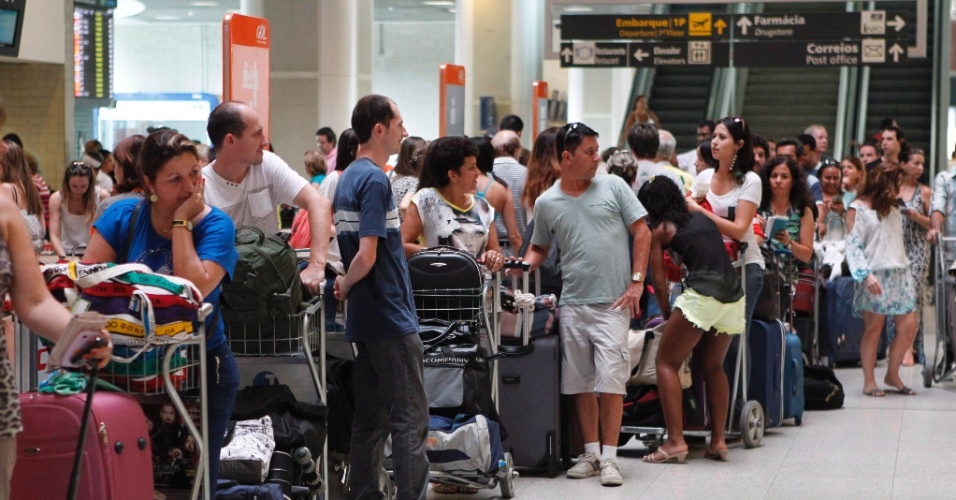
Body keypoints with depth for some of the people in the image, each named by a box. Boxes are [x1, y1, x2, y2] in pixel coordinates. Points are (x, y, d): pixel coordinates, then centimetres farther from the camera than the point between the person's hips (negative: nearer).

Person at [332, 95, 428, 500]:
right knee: (410, 419, -6)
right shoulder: (374, 180, -16)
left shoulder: (349, 178, 13)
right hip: (392, 318, -9)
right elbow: (367, 256, -21)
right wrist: (346, 285, -5)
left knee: (370, 419, 12)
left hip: (366, 320, 9)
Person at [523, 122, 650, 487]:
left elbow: (642, 232, 3)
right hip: (572, 303, 2)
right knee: (580, 383, 6)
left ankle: (609, 457, -3)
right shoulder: (547, 203, 7)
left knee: (610, 380, -8)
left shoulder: (613, 186, 2)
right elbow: (539, 249, 17)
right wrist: (524, 265, -6)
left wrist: (637, 281, -4)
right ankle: (591, 453, 18)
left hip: (613, 303, -2)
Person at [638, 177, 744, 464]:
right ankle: (718, 440, 18)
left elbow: (659, 280, 9)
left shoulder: (658, 230, 7)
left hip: (702, 295, -6)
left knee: (666, 362, 5)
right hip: (734, 295, 6)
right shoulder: (702, 218, 23)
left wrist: (666, 314, 22)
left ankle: (676, 440, -4)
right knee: (713, 366, 21)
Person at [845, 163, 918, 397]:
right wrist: (866, 275, -19)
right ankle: (869, 381, 4)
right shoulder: (858, 208, -1)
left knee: (908, 326, -1)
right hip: (876, 276, -6)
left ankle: (892, 375, 14)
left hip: (900, 274, 7)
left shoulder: (893, 210, 21)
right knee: (873, 328, -4)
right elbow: (853, 245, -9)